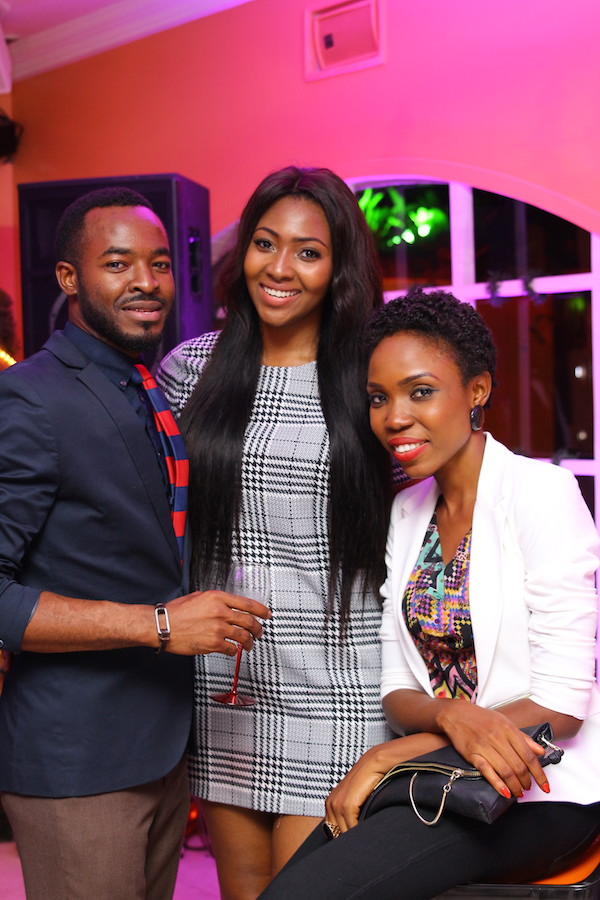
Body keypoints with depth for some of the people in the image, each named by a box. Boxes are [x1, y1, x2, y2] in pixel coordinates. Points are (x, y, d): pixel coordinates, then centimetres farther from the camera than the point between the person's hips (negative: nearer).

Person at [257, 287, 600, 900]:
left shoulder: (541, 492, -11)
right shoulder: (407, 512, 9)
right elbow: (396, 687, 6)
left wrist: (388, 757, -14)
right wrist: (452, 717, -18)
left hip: (540, 787, -5)